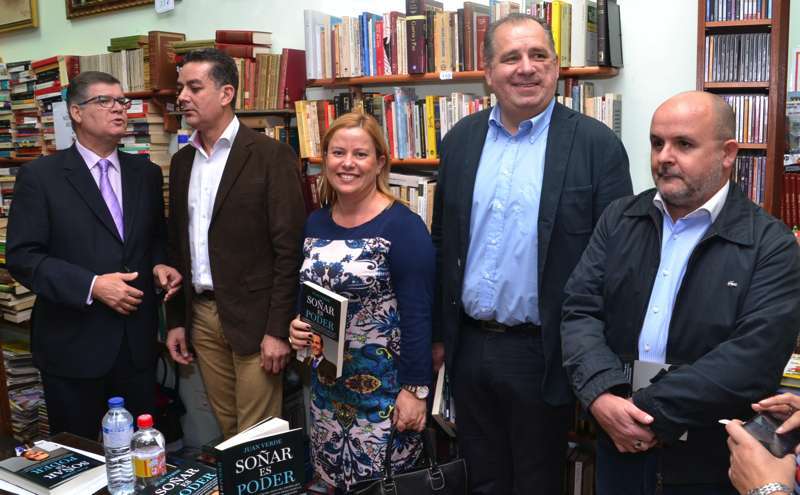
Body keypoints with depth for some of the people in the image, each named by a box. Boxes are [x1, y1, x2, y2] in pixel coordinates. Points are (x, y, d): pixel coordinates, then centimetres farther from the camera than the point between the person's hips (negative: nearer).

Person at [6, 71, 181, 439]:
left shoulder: (146, 173, 9)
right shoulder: (40, 175, -5)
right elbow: (22, 256, -10)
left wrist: (159, 265, -4)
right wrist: (92, 285, -20)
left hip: (137, 339, 4)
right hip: (74, 343, -3)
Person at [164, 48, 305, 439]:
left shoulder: (271, 156, -9)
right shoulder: (183, 161, 11)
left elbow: (289, 248, -12)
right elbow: (176, 245, 16)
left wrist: (278, 329, -15)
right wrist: (175, 320, 13)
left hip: (253, 317, -6)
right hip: (200, 314, 6)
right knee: (226, 431, 15)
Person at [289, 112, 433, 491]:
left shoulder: (402, 225, -14)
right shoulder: (315, 224, 6)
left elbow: (417, 315, -15)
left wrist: (415, 388, -16)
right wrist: (297, 326, -5)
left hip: (385, 384, -6)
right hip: (326, 382, 6)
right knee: (333, 480, 16)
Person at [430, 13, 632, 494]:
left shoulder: (597, 145, -10)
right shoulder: (461, 140, 3)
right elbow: (443, 243, 9)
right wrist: (437, 333, 10)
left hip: (542, 353, -4)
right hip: (469, 346, 4)